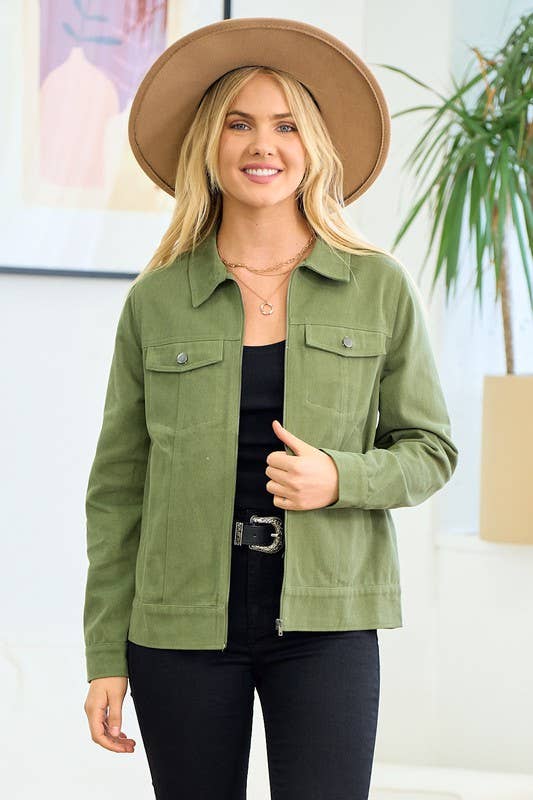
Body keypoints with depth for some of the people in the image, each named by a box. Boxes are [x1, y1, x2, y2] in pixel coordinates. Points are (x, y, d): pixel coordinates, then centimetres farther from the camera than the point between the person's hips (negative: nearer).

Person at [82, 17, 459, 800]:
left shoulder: (380, 288, 2)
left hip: (325, 620, -1)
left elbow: (430, 449, 7)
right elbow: (118, 486, 5)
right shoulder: (155, 301, 3)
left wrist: (340, 480, -14)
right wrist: (106, 656, 2)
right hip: (182, 621, 1)